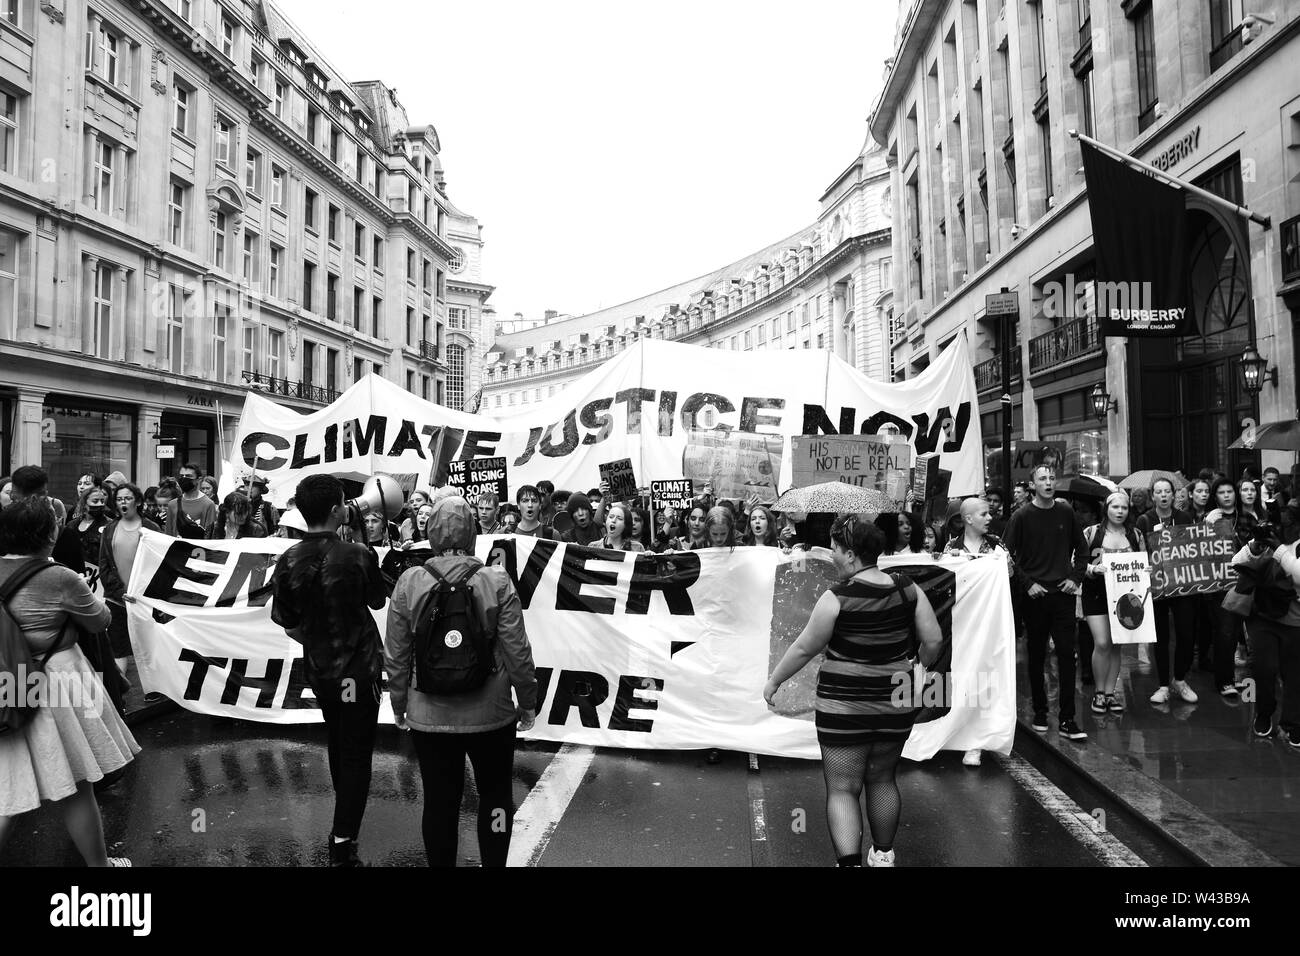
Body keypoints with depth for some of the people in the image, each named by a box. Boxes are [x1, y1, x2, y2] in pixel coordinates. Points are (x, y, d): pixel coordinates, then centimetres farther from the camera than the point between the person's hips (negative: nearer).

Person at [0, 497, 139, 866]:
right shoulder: (60, 580, -18)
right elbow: (99, 621, -3)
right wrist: (87, 595, 15)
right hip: (54, 689, -6)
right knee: (75, 787, 9)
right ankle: (98, 863, 26)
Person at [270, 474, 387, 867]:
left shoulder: (288, 561, -8)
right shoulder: (357, 555, -20)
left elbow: (288, 625, -1)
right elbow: (378, 601, -1)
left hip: (319, 670, 5)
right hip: (358, 670, -5)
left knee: (338, 748, 24)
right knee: (356, 757, 5)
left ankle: (345, 825, 41)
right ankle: (342, 845, 8)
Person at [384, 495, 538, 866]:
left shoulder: (409, 583, -8)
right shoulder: (497, 582, -12)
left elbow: (395, 655, -2)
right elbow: (517, 652, -9)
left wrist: (399, 705, 13)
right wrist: (528, 703, 4)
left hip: (429, 717, 1)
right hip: (490, 714, -1)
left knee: (439, 802, 14)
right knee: (495, 797, 18)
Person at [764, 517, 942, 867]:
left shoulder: (836, 598, -16)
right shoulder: (908, 589, -3)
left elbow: (805, 648, -8)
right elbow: (934, 640, 1)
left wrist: (774, 681, 6)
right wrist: (919, 666, 21)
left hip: (844, 704, -5)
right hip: (896, 701, 5)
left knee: (842, 788, 4)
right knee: (883, 779, 22)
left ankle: (849, 860, -5)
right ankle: (883, 855, 36)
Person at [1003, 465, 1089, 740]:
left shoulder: (1066, 513, 4)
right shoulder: (1021, 517, -4)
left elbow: (1081, 549, 15)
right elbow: (1006, 555, -2)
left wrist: (1075, 578, 3)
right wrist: (1027, 584, -8)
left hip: (1063, 594, 2)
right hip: (1035, 595, -2)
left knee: (1067, 655, -2)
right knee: (1037, 656, 7)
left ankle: (1067, 720, 2)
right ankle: (1040, 712, 20)